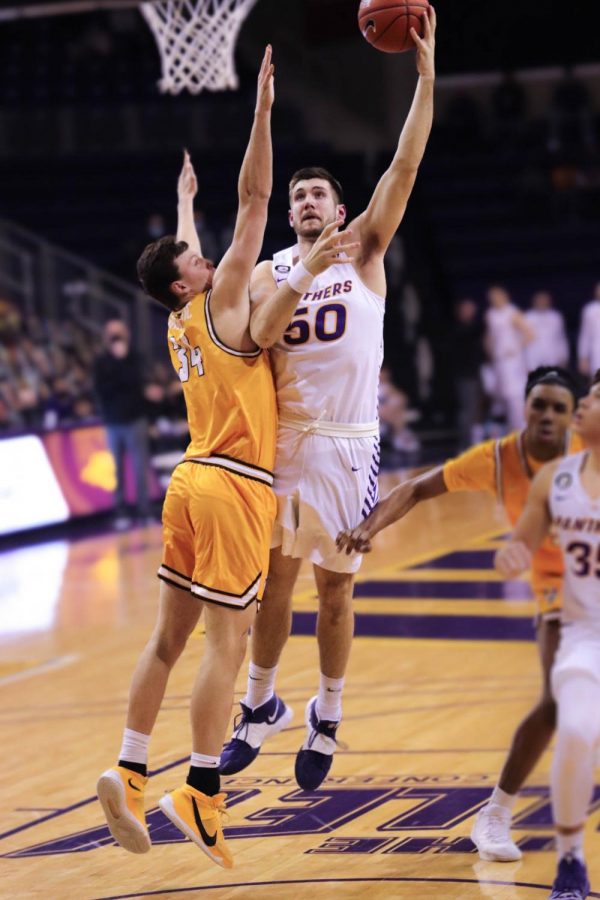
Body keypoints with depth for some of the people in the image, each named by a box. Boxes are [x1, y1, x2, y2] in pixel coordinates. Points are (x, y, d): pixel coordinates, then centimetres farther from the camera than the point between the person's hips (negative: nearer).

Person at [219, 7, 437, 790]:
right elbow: (258, 339, -9)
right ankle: (261, 706, 21)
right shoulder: (270, 272, 9)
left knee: (335, 584, 6)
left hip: (348, 444, -2)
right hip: (285, 440, 2)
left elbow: (405, 168, -7)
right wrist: (303, 276, -21)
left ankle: (327, 719, 20)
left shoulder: (365, 253, 3)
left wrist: (425, 74, -14)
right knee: (276, 575, 4)